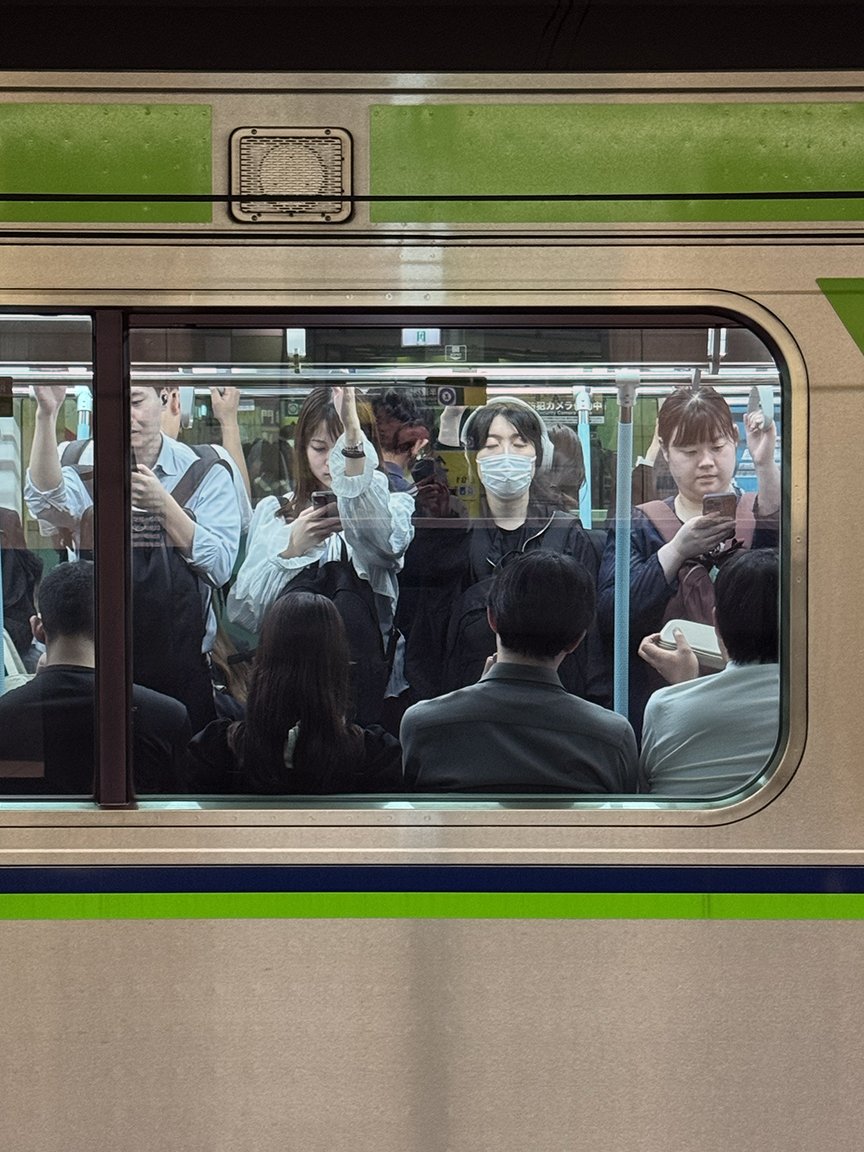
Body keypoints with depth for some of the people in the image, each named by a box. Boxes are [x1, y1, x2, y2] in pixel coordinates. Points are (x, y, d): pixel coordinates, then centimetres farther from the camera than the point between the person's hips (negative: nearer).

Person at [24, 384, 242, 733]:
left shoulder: (207, 476, 2)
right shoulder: (85, 478, 4)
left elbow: (220, 567, -9)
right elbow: (45, 500, -20)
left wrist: (162, 504, -18)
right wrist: (46, 415, -31)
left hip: (182, 669, 0)